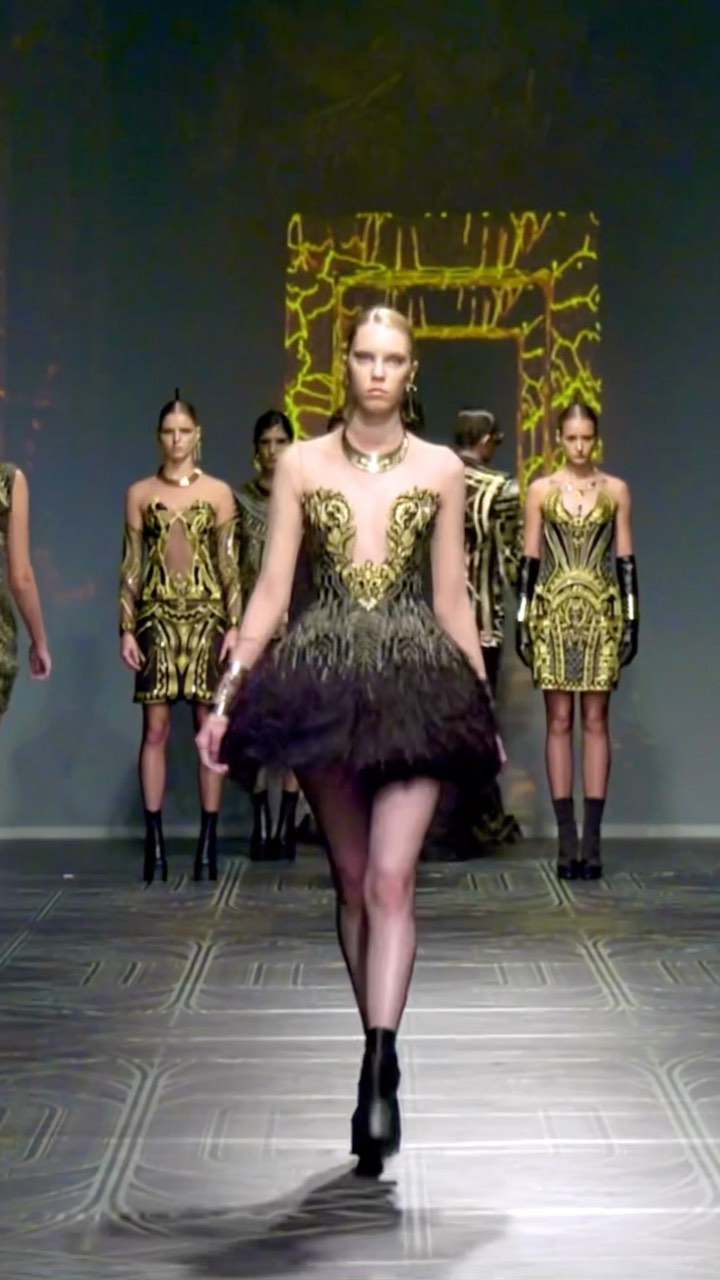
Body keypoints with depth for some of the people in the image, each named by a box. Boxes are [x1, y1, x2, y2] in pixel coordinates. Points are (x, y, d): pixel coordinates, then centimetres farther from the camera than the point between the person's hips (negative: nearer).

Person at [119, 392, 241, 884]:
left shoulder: (218, 492, 6)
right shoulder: (140, 493, 8)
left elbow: (230, 564, 5)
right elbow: (131, 565, 7)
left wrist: (234, 625, -3)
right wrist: (127, 628, 1)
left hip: (206, 616, 0)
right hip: (158, 617, 0)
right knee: (155, 728, -2)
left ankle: (209, 842, 4)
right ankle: (155, 841, 1)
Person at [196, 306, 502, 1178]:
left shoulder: (441, 471, 7)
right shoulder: (301, 465, 7)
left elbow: (452, 600, 12)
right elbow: (270, 592, 5)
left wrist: (485, 706, 13)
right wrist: (225, 697, -1)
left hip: (416, 685, -1)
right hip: (323, 679, 1)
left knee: (390, 879, -13)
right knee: (352, 882, 8)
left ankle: (377, 1072, -18)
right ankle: (380, 1060, 20)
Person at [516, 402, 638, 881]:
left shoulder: (616, 490, 6)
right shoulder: (541, 490, 6)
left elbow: (626, 560, 7)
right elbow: (529, 560, 6)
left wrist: (632, 617, 1)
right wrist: (523, 619, 1)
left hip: (601, 612, 0)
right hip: (553, 612, 0)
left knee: (596, 720, 0)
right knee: (560, 721, 0)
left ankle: (592, 836, 1)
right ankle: (567, 836, 2)